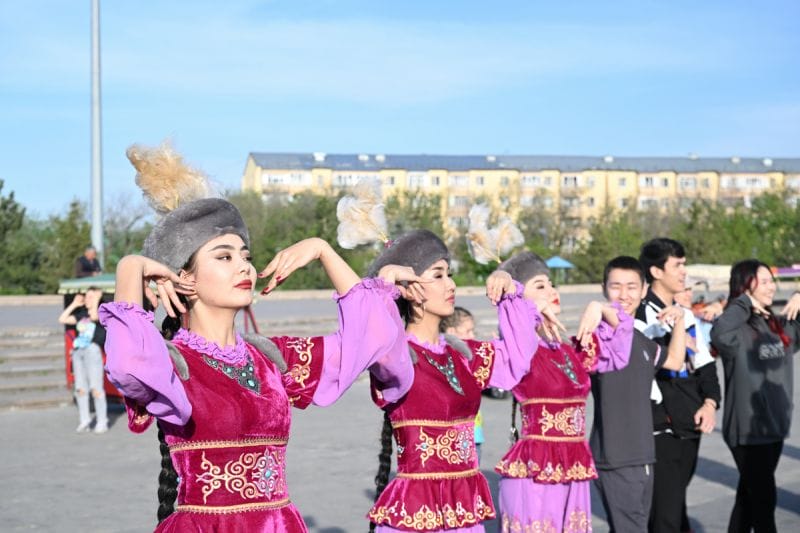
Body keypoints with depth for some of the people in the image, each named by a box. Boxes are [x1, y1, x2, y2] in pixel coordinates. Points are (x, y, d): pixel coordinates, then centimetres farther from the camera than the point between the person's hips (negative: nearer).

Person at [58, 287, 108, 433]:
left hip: (92, 351, -6)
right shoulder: (81, 314, 20)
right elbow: (63, 319, 14)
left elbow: (94, 316, -19)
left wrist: (96, 300, -7)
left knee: (96, 388, -9)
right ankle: (84, 421, 10)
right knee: (80, 388, 4)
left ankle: (102, 422, -3)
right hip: (78, 351, 6)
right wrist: (74, 304, 15)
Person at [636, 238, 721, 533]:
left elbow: (704, 364, 15)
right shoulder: (640, 315, -9)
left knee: (675, 505, 16)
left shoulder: (685, 315, 16)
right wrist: (664, 414, -18)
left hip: (690, 428, 8)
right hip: (660, 430, -8)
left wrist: (710, 402, 1)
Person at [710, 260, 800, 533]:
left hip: (775, 426, 8)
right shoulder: (737, 328, -16)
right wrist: (744, 303, -24)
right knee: (764, 499, -1)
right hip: (747, 429, -8)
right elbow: (719, 335, -39)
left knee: (749, 496, 18)